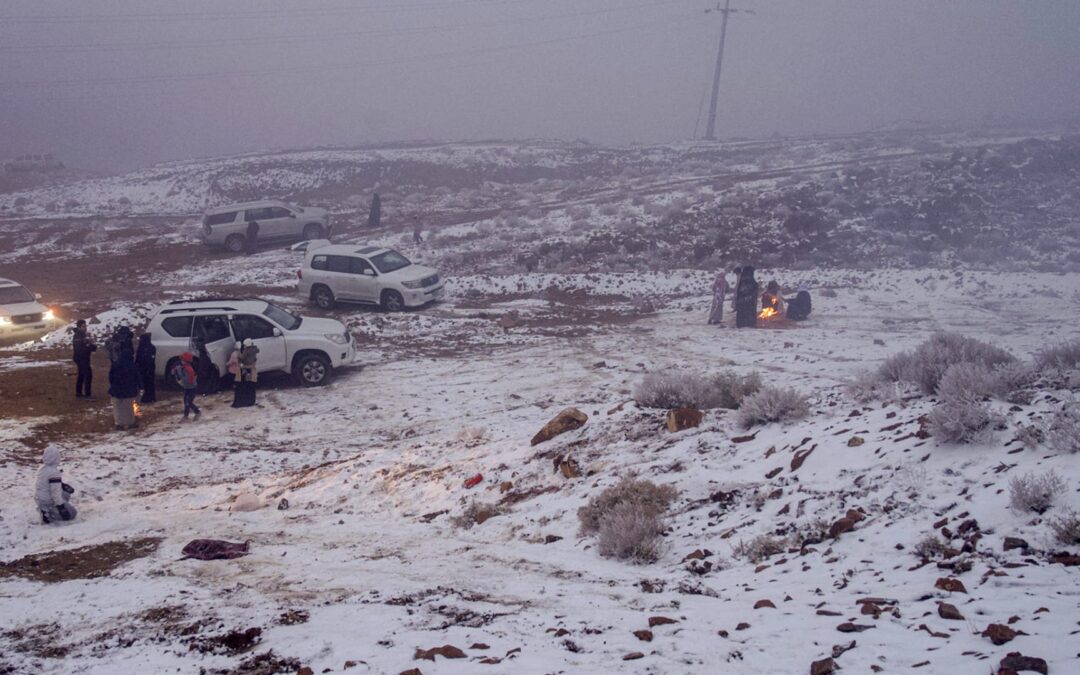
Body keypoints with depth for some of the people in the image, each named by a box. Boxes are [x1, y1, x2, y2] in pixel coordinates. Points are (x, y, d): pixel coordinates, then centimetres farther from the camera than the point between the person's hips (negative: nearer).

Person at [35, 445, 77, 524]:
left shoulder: (42, 468, 2)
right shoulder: (54, 472, -26)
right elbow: (55, 491, -27)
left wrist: (63, 485, 16)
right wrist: (60, 506, -22)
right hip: (48, 502, -9)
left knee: (66, 493, 29)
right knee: (72, 513, 4)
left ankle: (47, 510, 15)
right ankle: (48, 515, -9)